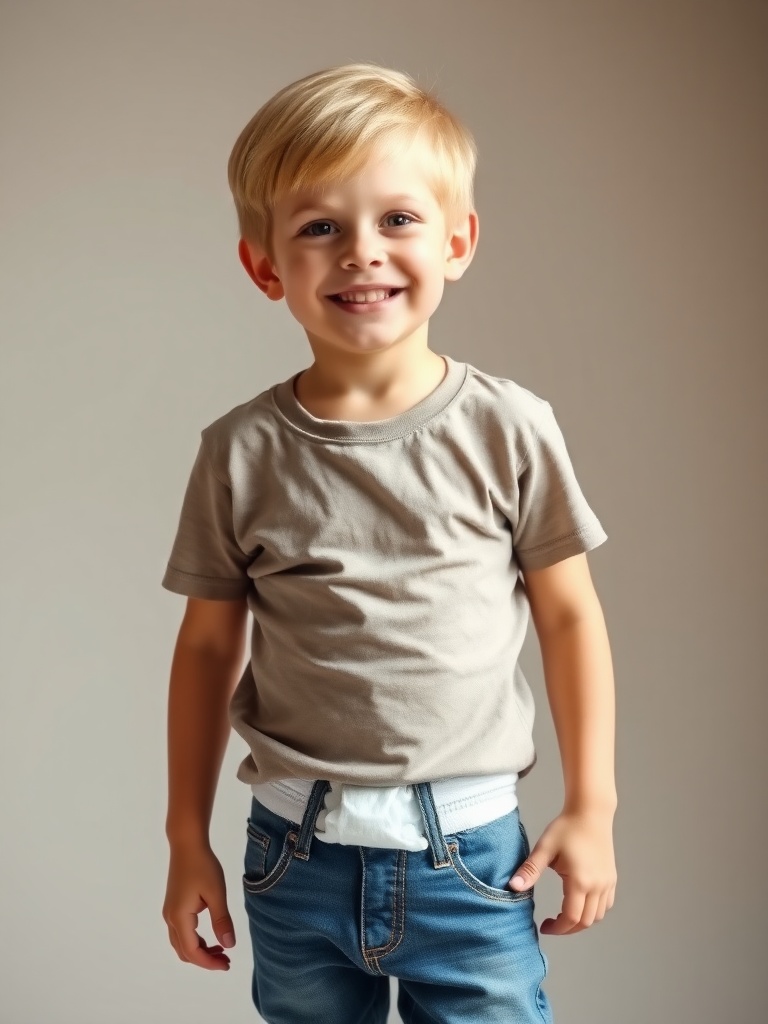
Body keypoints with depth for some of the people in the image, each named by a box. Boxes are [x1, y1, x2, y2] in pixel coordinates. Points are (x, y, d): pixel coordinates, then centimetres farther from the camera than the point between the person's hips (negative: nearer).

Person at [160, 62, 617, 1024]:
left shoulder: (509, 429, -7)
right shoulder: (242, 451, -5)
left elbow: (569, 617, 1)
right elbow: (209, 645, 3)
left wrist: (591, 806, 2)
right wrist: (187, 838, 8)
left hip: (471, 852, -1)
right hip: (295, 854, 1)